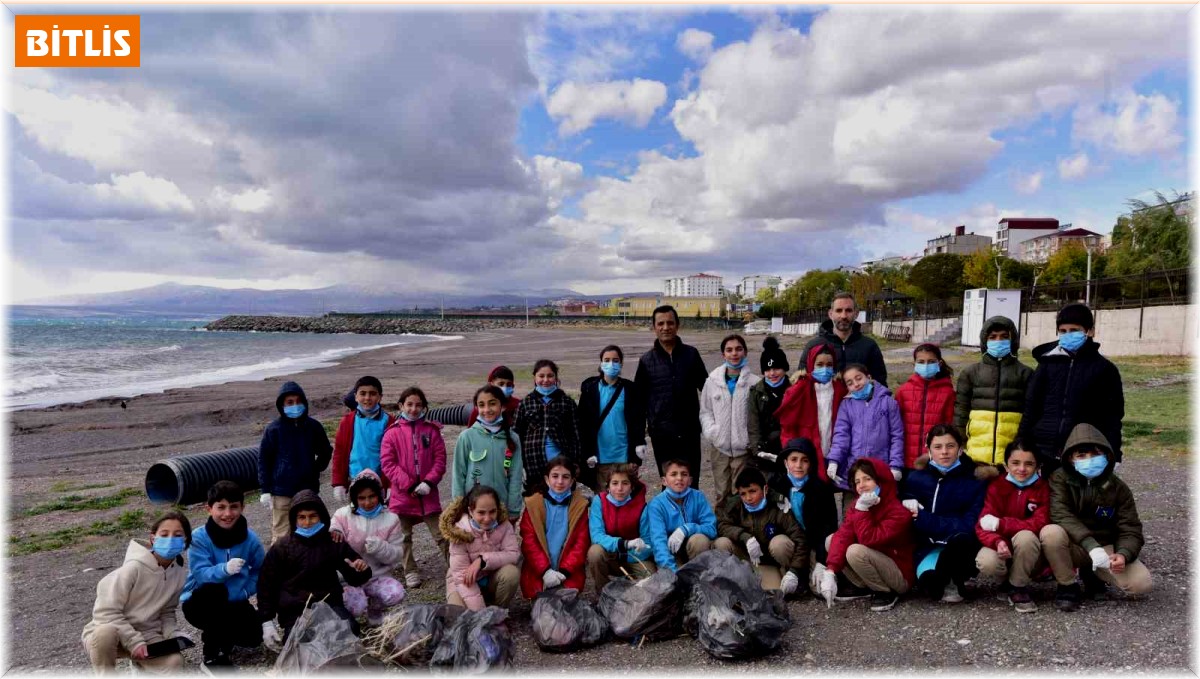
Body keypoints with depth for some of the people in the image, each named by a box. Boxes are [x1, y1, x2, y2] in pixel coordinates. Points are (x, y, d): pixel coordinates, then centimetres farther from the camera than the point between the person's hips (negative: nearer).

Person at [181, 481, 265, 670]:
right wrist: (225, 569, -46)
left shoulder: (250, 539, -10)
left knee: (253, 637, -17)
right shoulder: (199, 537, -19)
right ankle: (213, 654, -15)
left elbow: (260, 572, -1)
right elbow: (201, 574, -28)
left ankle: (221, 634, 21)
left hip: (234, 602, 3)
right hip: (201, 602, -3)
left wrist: (243, 591, -16)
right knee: (214, 591, -36)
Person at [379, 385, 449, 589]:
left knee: (441, 534, 2)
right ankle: (410, 572, 25)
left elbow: (440, 459, 0)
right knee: (404, 537, 11)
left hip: (428, 493, 0)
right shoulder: (392, 432, -2)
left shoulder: (431, 430, 2)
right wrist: (409, 485, -13)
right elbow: (388, 463, -7)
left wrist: (429, 482, -14)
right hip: (402, 494, 0)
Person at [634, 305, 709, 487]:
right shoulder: (647, 360, 2)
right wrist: (637, 437, 3)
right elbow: (639, 399, 6)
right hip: (661, 434, 0)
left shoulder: (691, 354, 3)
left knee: (691, 484, 6)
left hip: (690, 432, 0)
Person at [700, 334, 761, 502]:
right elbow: (705, 410, 9)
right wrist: (711, 431, -5)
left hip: (743, 448, -3)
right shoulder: (713, 380, 3)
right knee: (721, 494, 13)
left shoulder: (754, 382, -6)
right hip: (719, 447, 3)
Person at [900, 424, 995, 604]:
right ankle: (949, 582, 5)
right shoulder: (915, 479, 3)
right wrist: (910, 507, -17)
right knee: (928, 581, -33)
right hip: (929, 548, 1)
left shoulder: (975, 480, -4)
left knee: (961, 538, -37)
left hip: (961, 551, -1)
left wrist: (923, 518, -17)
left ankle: (951, 583, -6)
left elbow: (970, 526, -13)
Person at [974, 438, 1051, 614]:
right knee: (986, 564, -32)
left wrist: (999, 524, -25)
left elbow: (1040, 524, -20)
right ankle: (1007, 578, 6)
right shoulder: (996, 486, -6)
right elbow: (983, 525, -13)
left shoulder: (1043, 487, -7)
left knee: (1025, 536, -34)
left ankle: (1018, 587, -10)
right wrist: (998, 542, -36)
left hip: (1030, 556, 0)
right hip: (1002, 549, 1)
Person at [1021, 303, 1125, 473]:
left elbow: (1112, 417, 2)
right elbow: (1031, 406, 7)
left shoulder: (1104, 369, 3)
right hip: (1042, 452, 2)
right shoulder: (1048, 363, 7)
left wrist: (1112, 457, -4)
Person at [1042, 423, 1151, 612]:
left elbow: (1130, 530, -5)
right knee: (1050, 532, -36)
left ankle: (1092, 574, 11)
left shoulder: (1118, 488, -2)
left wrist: (1123, 554, -27)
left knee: (1141, 582, -23)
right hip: (1073, 547, -2)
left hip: (1105, 547, 3)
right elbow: (1060, 515, -24)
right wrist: (1090, 544, -37)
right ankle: (1067, 586, -11)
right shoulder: (1060, 479, -10)